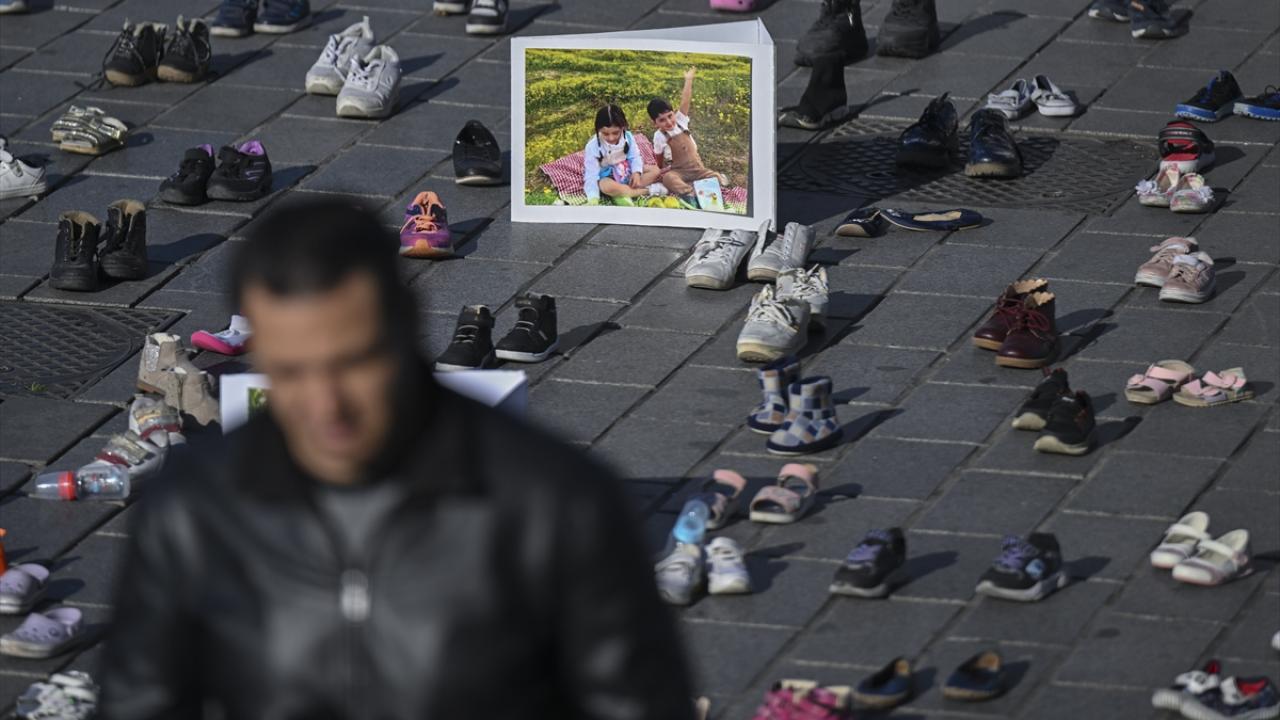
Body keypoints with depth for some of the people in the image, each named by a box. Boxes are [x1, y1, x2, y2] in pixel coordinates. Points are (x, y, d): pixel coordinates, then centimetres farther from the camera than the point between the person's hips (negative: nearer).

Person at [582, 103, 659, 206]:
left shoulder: (627, 137, -12)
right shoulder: (593, 146, -23)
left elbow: (635, 157, -1)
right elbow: (591, 174, -24)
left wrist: (636, 172, -23)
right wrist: (593, 199, -34)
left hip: (626, 172, 5)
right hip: (607, 177, -5)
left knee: (655, 171, -11)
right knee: (607, 186, -40)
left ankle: (622, 193, -24)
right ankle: (645, 191, -26)